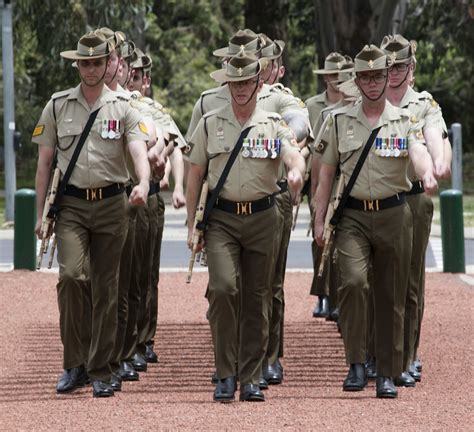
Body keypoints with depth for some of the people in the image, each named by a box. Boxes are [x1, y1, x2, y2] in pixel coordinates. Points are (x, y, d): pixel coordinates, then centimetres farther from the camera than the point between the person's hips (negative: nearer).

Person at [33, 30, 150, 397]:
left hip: (111, 204, 0)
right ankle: (74, 364, -9)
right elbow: (44, 163, 9)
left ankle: (100, 372, 12)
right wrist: (41, 214, 5)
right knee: (70, 275, -20)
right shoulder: (57, 106, 5)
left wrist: (143, 184, -33)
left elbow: (139, 150, -12)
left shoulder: (123, 109, 3)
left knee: (106, 289, 4)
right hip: (71, 205, 0)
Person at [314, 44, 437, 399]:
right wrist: (320, 219, 4)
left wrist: (428, 174, -40)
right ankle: (356, 365, -13)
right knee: (354, 281, -20)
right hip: (353, 215, 0)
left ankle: (388, 374, 13)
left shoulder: (405, 121, 3)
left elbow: (419, 153, -17)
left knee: (391, 296, 4)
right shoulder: (340, 122, 8)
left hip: (394, 214, 0)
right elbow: (327, 173, 11)